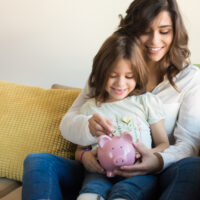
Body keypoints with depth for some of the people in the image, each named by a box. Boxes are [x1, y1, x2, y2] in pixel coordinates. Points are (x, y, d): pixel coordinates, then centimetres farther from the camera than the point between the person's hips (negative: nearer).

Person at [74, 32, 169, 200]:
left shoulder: (148, 102, 15)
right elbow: (79, 149, 22)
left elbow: (163, 144, 14)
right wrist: (84, 157, -4)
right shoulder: (90, 107, 18)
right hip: (101, 174, 1)